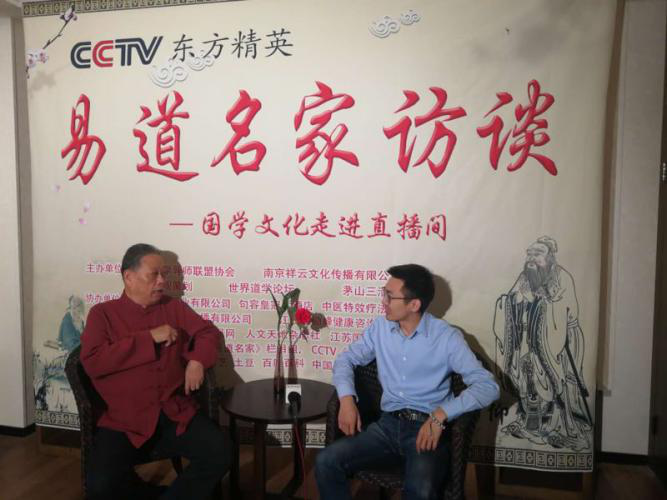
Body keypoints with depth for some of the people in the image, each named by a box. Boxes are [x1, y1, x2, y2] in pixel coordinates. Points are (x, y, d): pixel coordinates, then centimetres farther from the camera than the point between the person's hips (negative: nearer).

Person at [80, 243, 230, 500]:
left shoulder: (174, 307, 13)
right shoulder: (102, 314, 3)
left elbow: (208, 332, 16)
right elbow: (92, 362, -10)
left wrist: (197, 360, -5)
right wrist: (149, 338, -12)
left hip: (174, 413, 2)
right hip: (123, 421, -2)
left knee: (219, 452, -20)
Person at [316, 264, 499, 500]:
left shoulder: (447, 337, -7)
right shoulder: (380, 327, 6)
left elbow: (488, 386, -13)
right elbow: (346, 359, 14)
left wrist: (441, 414, -25)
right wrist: (347, 399, -6)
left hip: (428, 429, -4)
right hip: (388, 424, 4)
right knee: (325, 462, -18)